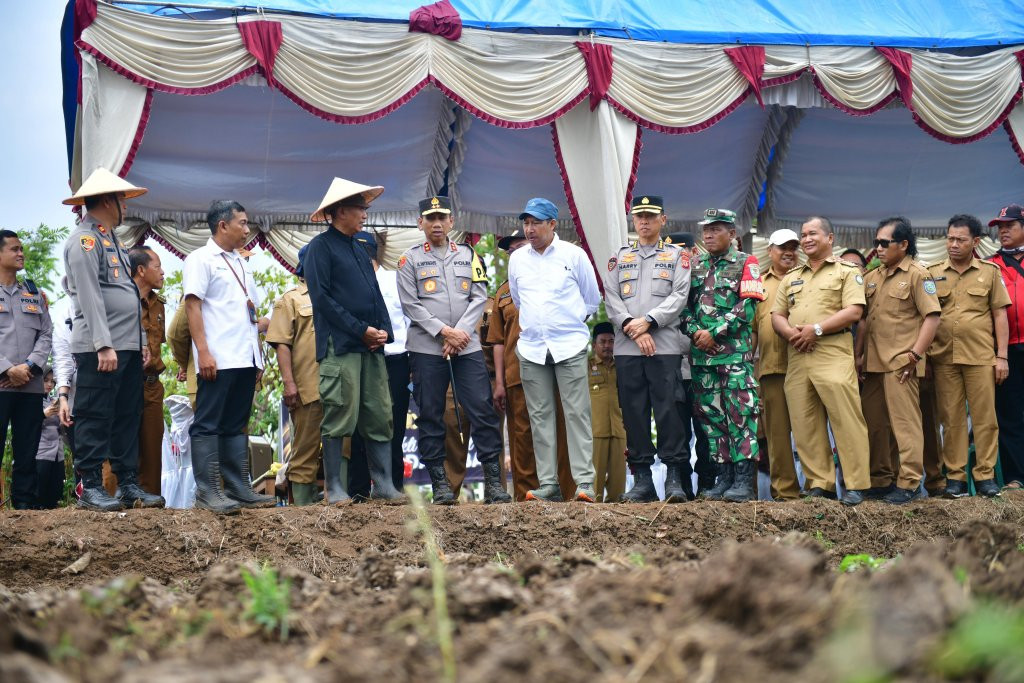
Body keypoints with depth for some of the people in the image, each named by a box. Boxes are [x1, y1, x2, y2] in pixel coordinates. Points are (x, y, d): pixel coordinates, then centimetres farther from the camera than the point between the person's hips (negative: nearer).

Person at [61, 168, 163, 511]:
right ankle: (90, 488, 0)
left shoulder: (112, 240, 21)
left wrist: (141, 340, 17)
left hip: (128, 346, 9)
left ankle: (129, 485, 14)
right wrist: (103, 345, -21)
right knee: (95, 418, -4)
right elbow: (89, 296, -16)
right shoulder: (85, 239, -8)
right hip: (100, 348, -9)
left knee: (128, 417, 9)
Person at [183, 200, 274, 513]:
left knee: (236, 425, 10)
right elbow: (192, 306, -10)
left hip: (245, 358, 8)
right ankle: (207, 491, -4)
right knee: (208, 424, -4)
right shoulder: (200, 259, -2)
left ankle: (239, 488, 13)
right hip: (217, 359, -8)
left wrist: (258, 355, 17)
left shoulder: (241, 263, 21)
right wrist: (203, 352, -18)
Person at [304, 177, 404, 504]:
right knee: (339, 419, -5)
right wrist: (361, 330, -13)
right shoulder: (321, 247, -3)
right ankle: (335, 489, 3)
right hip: (340, 346, -7)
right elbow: (322, 297, -12)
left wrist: (384, 330, 2)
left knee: (379, 417, 6)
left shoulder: (360, 249, 21)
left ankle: (383, 485, 11)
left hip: (371, 346, 7)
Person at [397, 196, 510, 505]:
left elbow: (480, 296, 6)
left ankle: (493, 481, -1)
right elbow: (411, 305, -2)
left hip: (467, 347, 2)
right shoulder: (410, 259, 7)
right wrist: (444, 332, -12)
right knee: (430, 416, 0)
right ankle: (440, 483, 7)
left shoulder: (468, 255, 14)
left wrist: (460, 333, -7)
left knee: (483, 410, -4)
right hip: (426, 349, -1)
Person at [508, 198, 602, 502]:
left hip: (570, 347, -3)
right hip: (531, 348, 3)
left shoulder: (574, 254, 0)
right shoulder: (517, 259, 10)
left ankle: (584, 482, -7)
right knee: (540, 416, 3)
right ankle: (548, 484, 7)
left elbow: (592, 299, 11)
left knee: (577, 413, -7)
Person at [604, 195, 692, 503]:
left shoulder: (677, 256, 11)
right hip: (626, 347, 3)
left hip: (665, 346, -2)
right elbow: (611, 300, 7)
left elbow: (679, 296, -1)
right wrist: (633, 329, -7)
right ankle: (642, 479, 7)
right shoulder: (619, 258, 17)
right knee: (633, 412, 2)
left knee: (668, 409, -7)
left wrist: (647, 321, -12)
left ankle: (675, 477, -2)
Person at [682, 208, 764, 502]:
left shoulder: (745, 263, 3)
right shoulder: (695, 266, 17)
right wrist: (694, 331, -6)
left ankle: (744, 480, -7)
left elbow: (747, 306, -7)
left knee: (740, 413, -9)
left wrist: (715, 332, -12)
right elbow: (685, 304, 13)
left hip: (736, 352, -5)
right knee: (711, 414, 6)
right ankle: (724, 477, 12)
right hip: (702, 353, 5)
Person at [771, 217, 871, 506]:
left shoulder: (847, 271, 5)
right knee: (804, 424, 3)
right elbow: (777, 315, 17)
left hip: (833, 354, -6)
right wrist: (791, 333, -6)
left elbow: (854, 311, -7)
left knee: (845, 419, -9)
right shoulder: (792, 277, 22)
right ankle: (820, 484, 10)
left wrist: (816, 329, -14)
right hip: (797, 356, 6)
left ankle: (855, 485, -4)